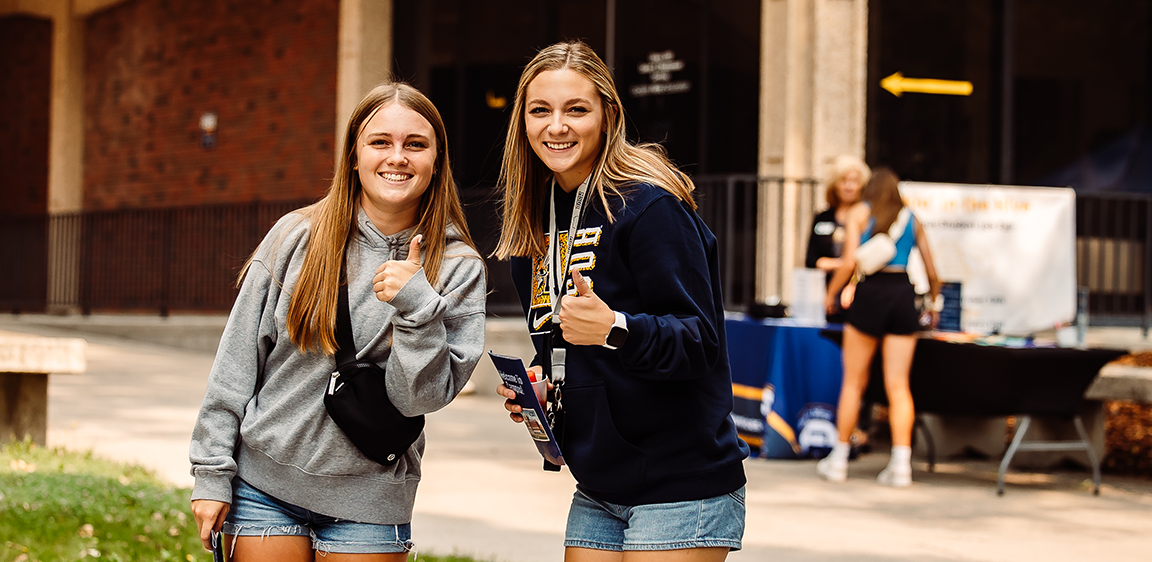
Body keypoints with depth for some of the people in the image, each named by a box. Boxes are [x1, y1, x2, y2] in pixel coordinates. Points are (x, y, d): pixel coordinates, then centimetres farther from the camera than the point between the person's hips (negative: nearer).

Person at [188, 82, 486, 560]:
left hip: (369, 501, 0)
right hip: (264, 481, 0)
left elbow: (421, 398, -8)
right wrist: (211, 471, 0)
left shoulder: (458, 268, -3)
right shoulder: (298, 237, -2)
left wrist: (417, 307, -22)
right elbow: (237, 359, 1)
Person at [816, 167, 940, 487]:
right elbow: (931, 271, 16)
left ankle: (839, 460, 12)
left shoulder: (860, 212, 8)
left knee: (853, 382, 7)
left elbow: (849, 261, -5)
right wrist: (934, 304, 32)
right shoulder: (912, 218, 16)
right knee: (898, 386, 1)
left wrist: (831, 293, 9)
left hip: (870, 292, -2)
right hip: (904, 295, 2)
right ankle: (901, 464, -6)